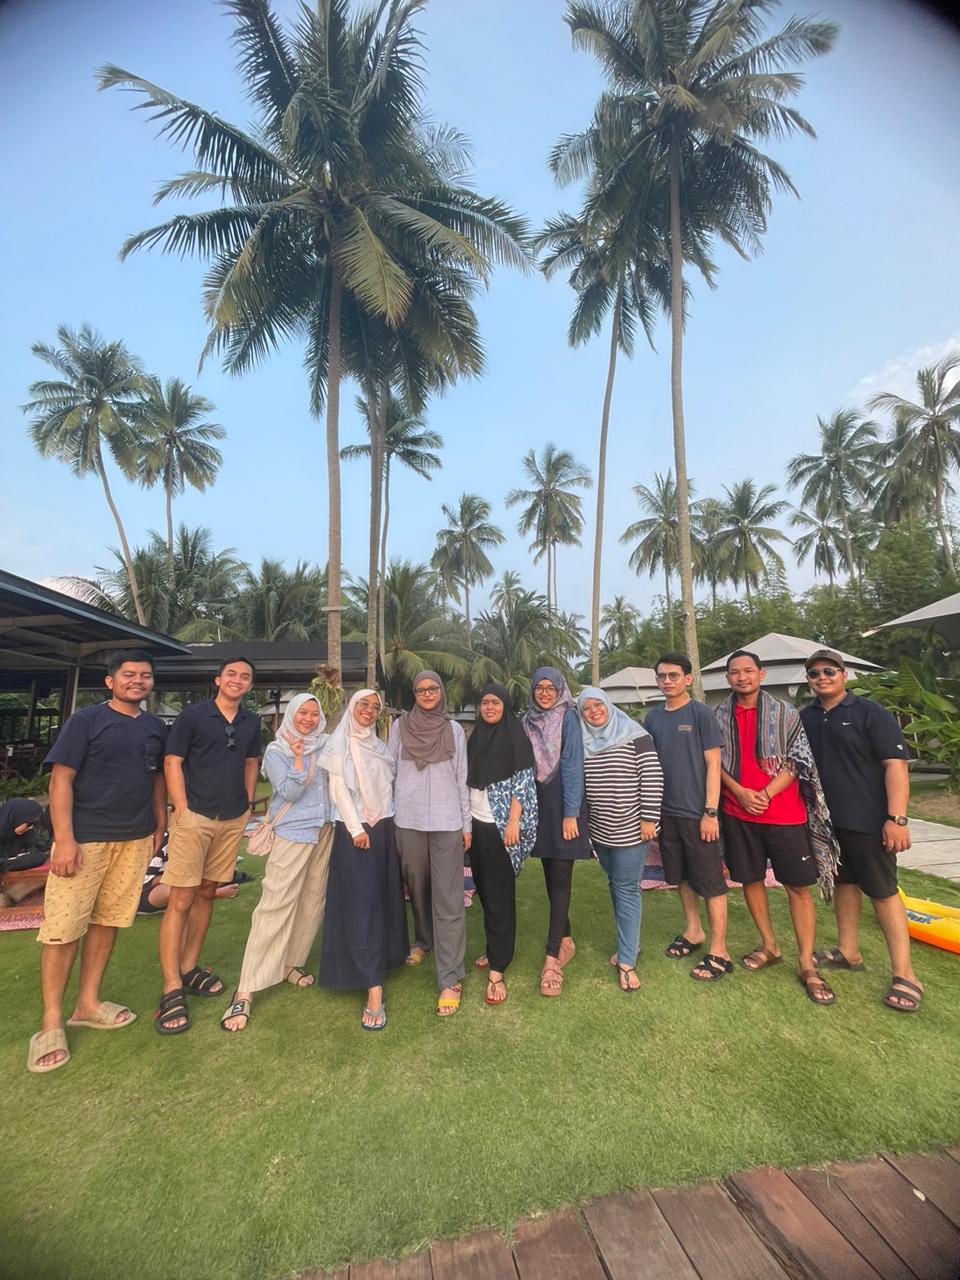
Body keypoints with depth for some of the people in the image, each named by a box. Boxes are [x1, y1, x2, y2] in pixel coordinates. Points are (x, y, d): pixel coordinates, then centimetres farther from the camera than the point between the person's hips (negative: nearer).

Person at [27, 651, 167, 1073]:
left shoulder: (155, 727, 8)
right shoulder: (86, 720, -6)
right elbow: (61, 779, -9)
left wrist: (159, 825, 11)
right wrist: (65, 839, -15)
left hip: (135, 840, 4)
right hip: (84, 838, -4)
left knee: (108, 921, 13)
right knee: (63, 927, 2)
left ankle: (87, 1004, 28)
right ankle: (51, 1022, 18)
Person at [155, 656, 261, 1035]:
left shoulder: (251, 723, 7)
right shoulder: (192, 715, -6)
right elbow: (172, 762, -6)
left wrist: (248, 805, 10)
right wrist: (182, 808, -12)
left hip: (234, 820, 5)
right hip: (195, 816, -4)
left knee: (206, 893, 14)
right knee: (181, 900, -3)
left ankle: (189, 969, 29)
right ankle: (172, 990, 7)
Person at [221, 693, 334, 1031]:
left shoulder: (324, 747, 7)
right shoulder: (276, 751, -4)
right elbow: (290, 793, -13)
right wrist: (299, 757, -18)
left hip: (325, 832, 5)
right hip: (292, 834, -5)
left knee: (313, 902, 11)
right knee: (275, 906, -7)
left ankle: (291, 964, 29)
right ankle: (246, 990, 2)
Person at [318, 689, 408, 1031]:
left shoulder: (379, 746, 13)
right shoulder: (339, 744, -2)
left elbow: (389, 786, 10)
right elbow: (339, 790, -8)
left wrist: (389, 825, 3)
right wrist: (357, 829, -13)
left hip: (385, 828, 5)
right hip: (354, 831, -5)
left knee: (385, 899, 10)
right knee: (361, 906, -6)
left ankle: (381, 961, 27)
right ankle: (373, 988, -4)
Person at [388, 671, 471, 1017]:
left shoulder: (454, 729, 4)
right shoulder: (399, 726, 3)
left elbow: (461, 778, 6)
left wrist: (467, 823, 4)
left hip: (447, 821, -1)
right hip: (408, 820, 1)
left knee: (448, 898, -2)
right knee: (417, 887, 16)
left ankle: (450, 978, 6)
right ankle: (424, 941, 42)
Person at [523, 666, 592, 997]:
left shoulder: (568, 718, -7)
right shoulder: (527, 721, 7)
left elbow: (572, 765, -12)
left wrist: (571, 814, -16)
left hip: (562, 804, -5)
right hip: (537, 804, 5)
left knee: (560, 878, -2)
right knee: (550, 875, 14)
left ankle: (552, 958, 5)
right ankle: (566, 941, 31)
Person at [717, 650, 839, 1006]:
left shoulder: (784, 713, -1)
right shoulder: (719, 716, 3)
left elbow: (797, 760, -4)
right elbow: (715, 762, 3)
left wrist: (766, 794, -14)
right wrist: (740, 792, -11)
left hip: (784, 813, -2)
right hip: (738, 813, 2)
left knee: (799, 886, 2)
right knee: (750, 880, 11)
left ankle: (807, 965, 15)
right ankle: (769, 947, 29)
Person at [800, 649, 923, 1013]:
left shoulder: (871, 713, -9)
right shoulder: (804, 718, 5)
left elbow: (896, 765, -14)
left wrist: (897, 818, -20)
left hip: (867, 822, -5)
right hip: (826, 820, 5)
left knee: (883, 891, 3)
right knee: (844, 883, 16)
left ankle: (904, 973, 16)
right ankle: (848, 952, 30)